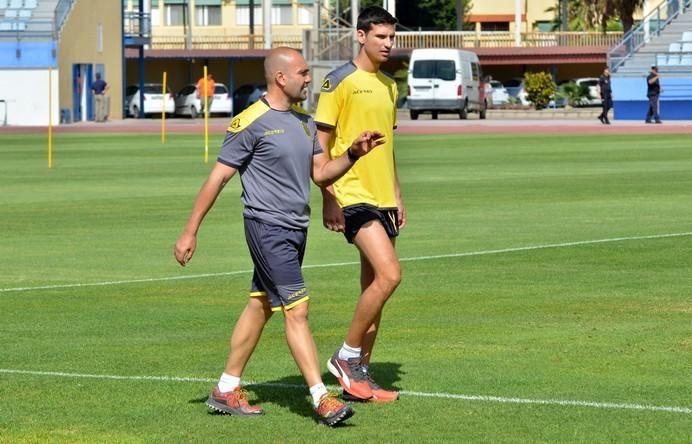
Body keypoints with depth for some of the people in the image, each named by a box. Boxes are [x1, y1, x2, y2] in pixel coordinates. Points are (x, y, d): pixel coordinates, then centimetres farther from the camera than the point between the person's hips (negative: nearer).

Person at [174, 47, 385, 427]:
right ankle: (322, 400, -14)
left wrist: (353, 153, -1)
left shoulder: (304, 122, 13)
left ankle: (226, 390, 22)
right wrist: (190, 232, -7)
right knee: (297, 309, -12)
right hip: (267, 227, -8)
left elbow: (321, 173, 17)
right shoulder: (251, 122, -11)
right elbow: (217, 178, -8)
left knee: (261, 306, 13)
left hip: (295, 229, 8)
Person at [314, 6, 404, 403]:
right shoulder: (340, 82, -7)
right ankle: (347, 355, -6)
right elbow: (321, 144, -8)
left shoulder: (389, 85, 16)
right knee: (390, 274, -19)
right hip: (353, 196, -8)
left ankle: (360, 374, 14)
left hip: (383, 198, 8)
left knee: (374, 287, 8)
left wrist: (398, 198, 22)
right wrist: (328, 199, -13)